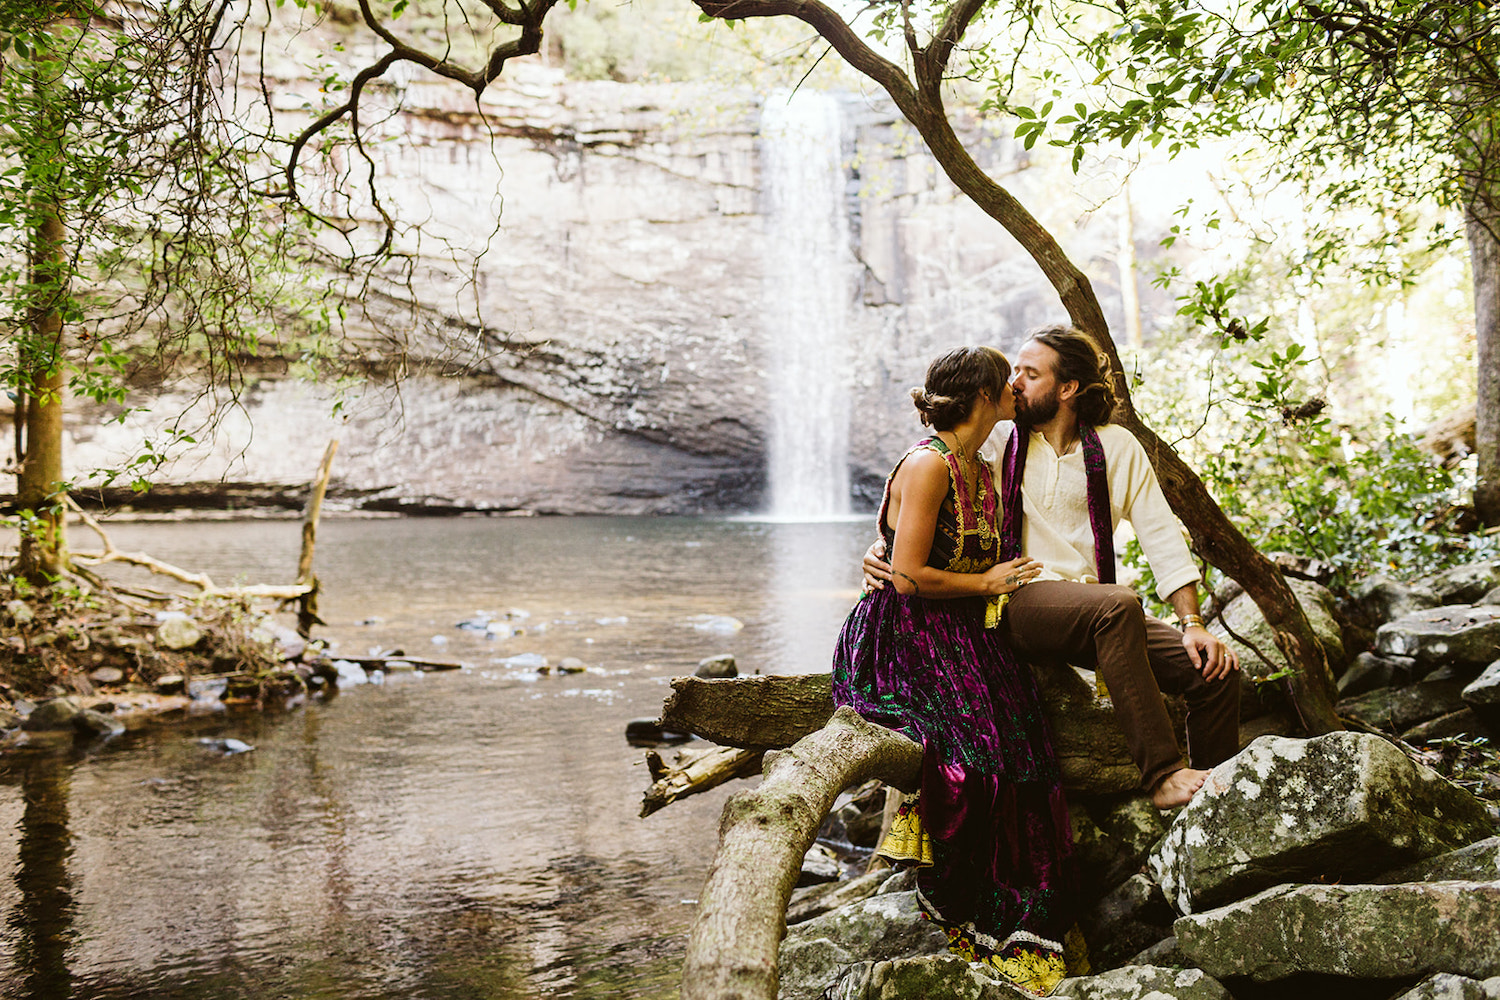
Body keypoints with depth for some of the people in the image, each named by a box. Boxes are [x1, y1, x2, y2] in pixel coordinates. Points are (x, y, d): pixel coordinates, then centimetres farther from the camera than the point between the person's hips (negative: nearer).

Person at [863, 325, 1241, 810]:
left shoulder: (1116, 447, 9)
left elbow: (1160, 535, 6)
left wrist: (1192, 623, -3)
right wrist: (883, 549, -10)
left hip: (1094, 614, 4)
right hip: (1017, 601, -3)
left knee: (1215, 670, -12)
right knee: (1117, 605, -35)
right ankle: (1162, 776, -34)